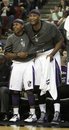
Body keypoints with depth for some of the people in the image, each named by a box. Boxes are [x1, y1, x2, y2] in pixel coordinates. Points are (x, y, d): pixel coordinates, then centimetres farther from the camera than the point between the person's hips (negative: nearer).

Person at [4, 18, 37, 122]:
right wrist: (18, 55, -11)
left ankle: (33, 114, -2)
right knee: (14, 90, 2)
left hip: (28, 63, -2)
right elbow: (6, 54, 2)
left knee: (30, 89, -7)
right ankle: (16, 114, 11)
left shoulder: (29, 35, -1)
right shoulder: (11, 38, 4)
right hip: (17, 64, 2)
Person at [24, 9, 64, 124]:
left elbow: (60, 40, -8)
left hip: (50, 55, -5)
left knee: (53, 84, -15)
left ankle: (57, 114, -16)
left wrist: (52, 54, -17)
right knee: (39, 86, 4)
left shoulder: (50, 27, -18)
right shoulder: (27, 28, -5)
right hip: (37, 57, 5)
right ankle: (43, 114, 12)